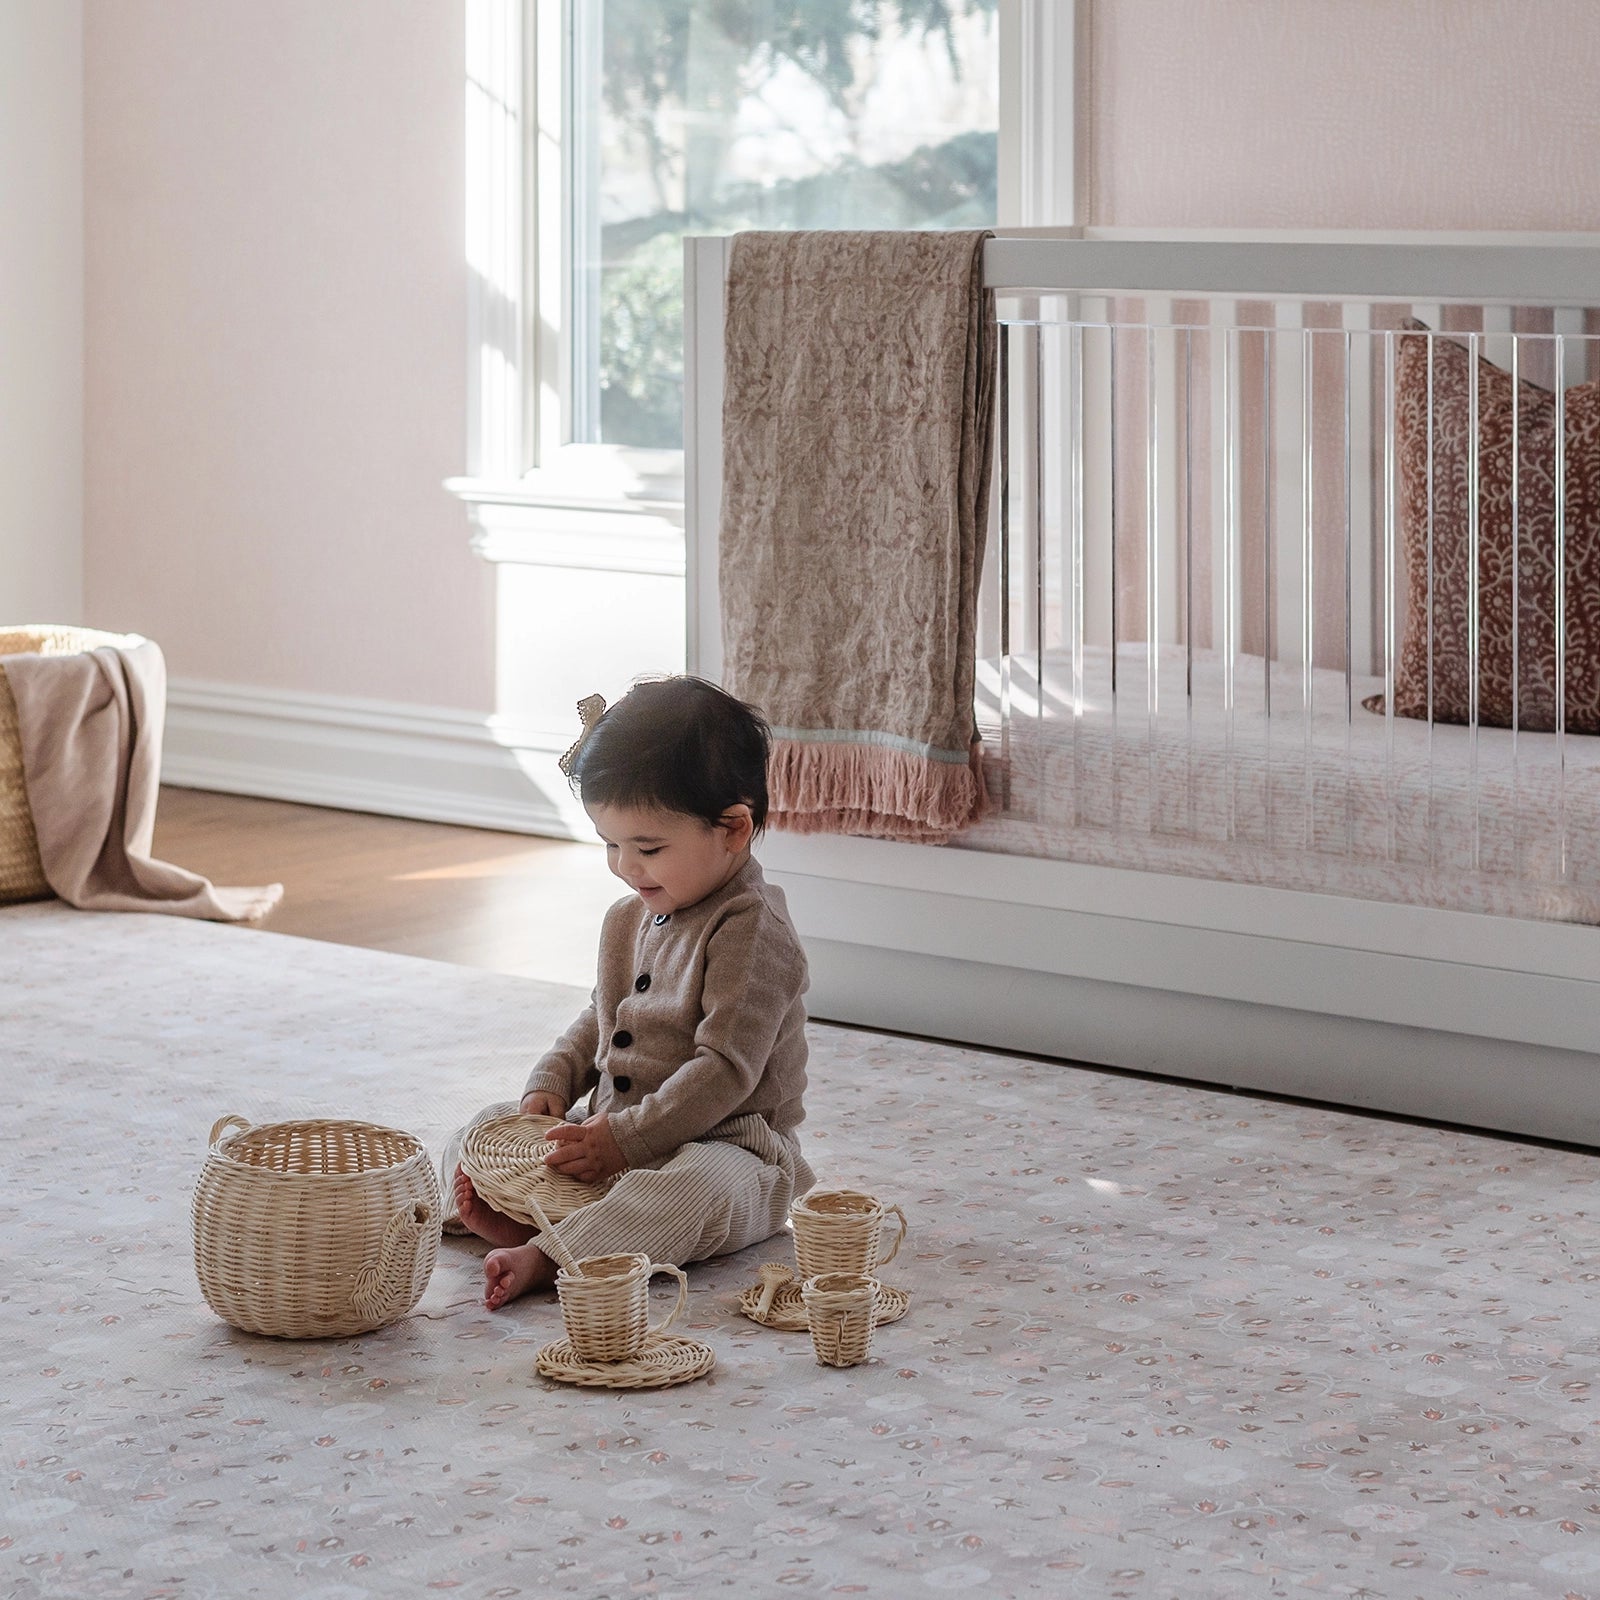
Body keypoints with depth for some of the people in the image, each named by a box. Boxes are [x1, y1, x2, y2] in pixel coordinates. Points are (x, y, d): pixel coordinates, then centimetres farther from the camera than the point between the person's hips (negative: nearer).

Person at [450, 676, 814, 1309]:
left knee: (695, 1187, -41)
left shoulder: (753, 933, -17)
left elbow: (726, 1068, -23)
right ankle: (507, 1215, -26)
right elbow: (601, 1021, 23)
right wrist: (551, 1085, 3)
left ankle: (545, 1258, -55)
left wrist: (626, 1138, -26)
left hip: (721, 1144, -9)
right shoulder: (631, 919, 10)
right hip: (613, 1134, 9)